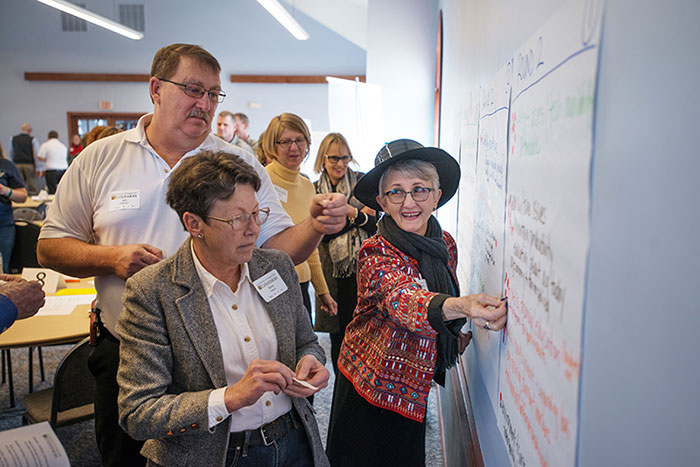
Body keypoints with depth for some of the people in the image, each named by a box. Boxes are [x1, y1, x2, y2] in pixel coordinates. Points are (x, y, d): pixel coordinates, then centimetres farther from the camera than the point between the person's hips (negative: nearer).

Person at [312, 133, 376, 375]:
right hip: (333, 270, 1)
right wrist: (359, 216, -11)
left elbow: (374, 224, 0)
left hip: (363, 266, 0)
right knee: (338, 334, 8)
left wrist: (351, 213, -17)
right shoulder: (314, 190, 5)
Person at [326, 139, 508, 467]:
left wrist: (456, 336, -2)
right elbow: (403, 300, -42)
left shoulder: (445, 245, -2)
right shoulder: (376, 254, -23)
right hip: (372, 390, -5)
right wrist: (461, 307, -60)